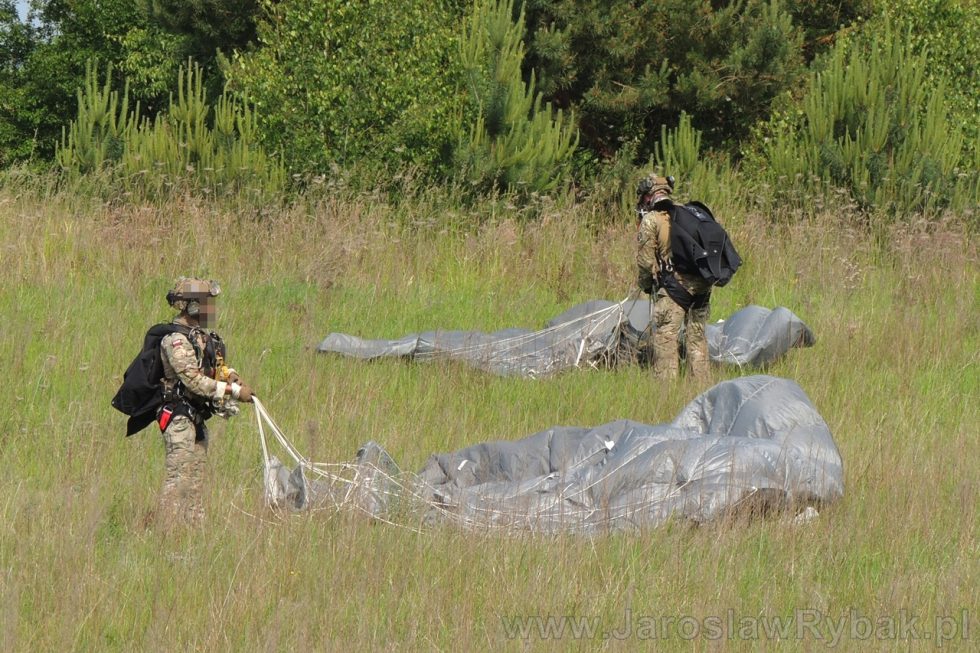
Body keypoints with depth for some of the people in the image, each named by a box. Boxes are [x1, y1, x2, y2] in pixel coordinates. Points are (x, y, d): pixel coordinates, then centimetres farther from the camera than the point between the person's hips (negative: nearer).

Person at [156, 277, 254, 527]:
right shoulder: (176, 340, -17)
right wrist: (235, 391, -21)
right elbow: (194, 381, -24)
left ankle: (195, 527, 18)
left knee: (197, 477, 13)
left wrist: (231, 375, 1)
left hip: (197, 419, 10)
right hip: (179, 418, -10)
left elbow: (217, 366, 24)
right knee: (178, 478, -11)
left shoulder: (202, 336, 12)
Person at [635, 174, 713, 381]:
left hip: (672, 287, -6)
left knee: (665, 337, -4)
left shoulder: (650, 220, -2)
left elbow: (645, 260, -4)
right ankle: (701, 384, 15)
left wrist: (645, 285, 13)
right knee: (696, 337, 13)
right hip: (701, 285, 6)